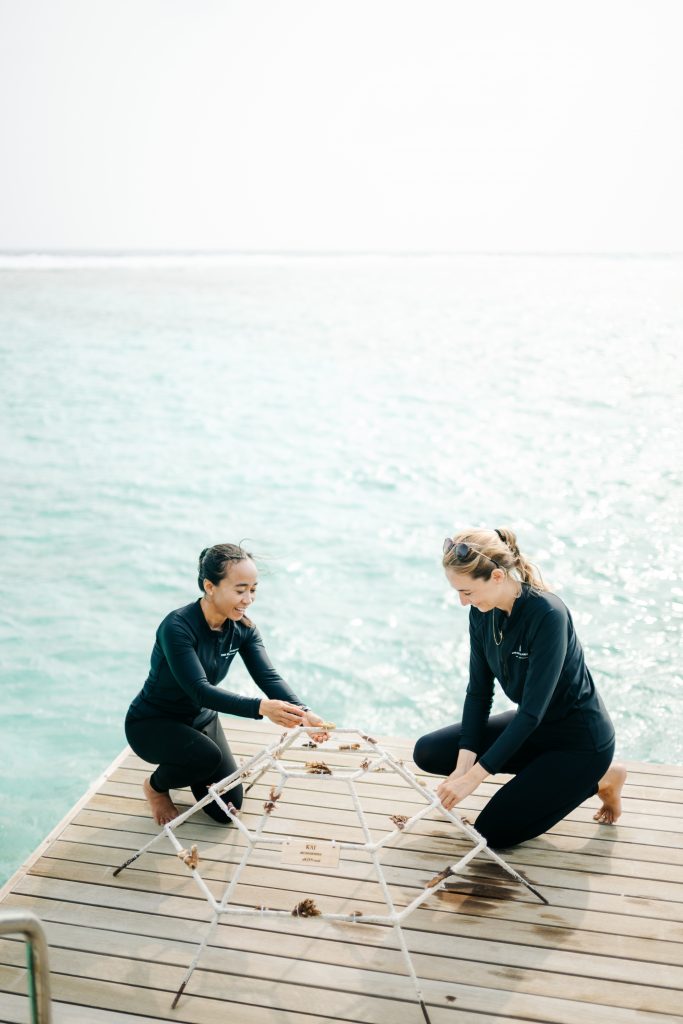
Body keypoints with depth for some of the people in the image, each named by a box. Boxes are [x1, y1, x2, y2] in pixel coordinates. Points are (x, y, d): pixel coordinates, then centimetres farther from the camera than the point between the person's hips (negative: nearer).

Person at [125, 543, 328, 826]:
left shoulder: (242, 628, -11)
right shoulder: (177, 627, -32)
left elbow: (268, 676, -20)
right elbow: (200, 691, -39)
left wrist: (302, 712, -40)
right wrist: (261, 707, -52)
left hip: (200, 718, 6)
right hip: (152, 723, -6)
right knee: (207, 755, -34)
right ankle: (156, 786, -1)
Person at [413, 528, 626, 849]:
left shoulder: (547, 615, -31)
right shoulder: (482, 612, -9)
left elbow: (532, 711, -30)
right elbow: (479, 690, -5)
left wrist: (474, 776, -28)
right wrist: (464, 765, -16)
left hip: (580, 739, -7)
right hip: (530, 726, 7)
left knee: (492, 831, -11)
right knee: (427, 752, 0)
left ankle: (598, 780, 6)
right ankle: (540, 770, 9)